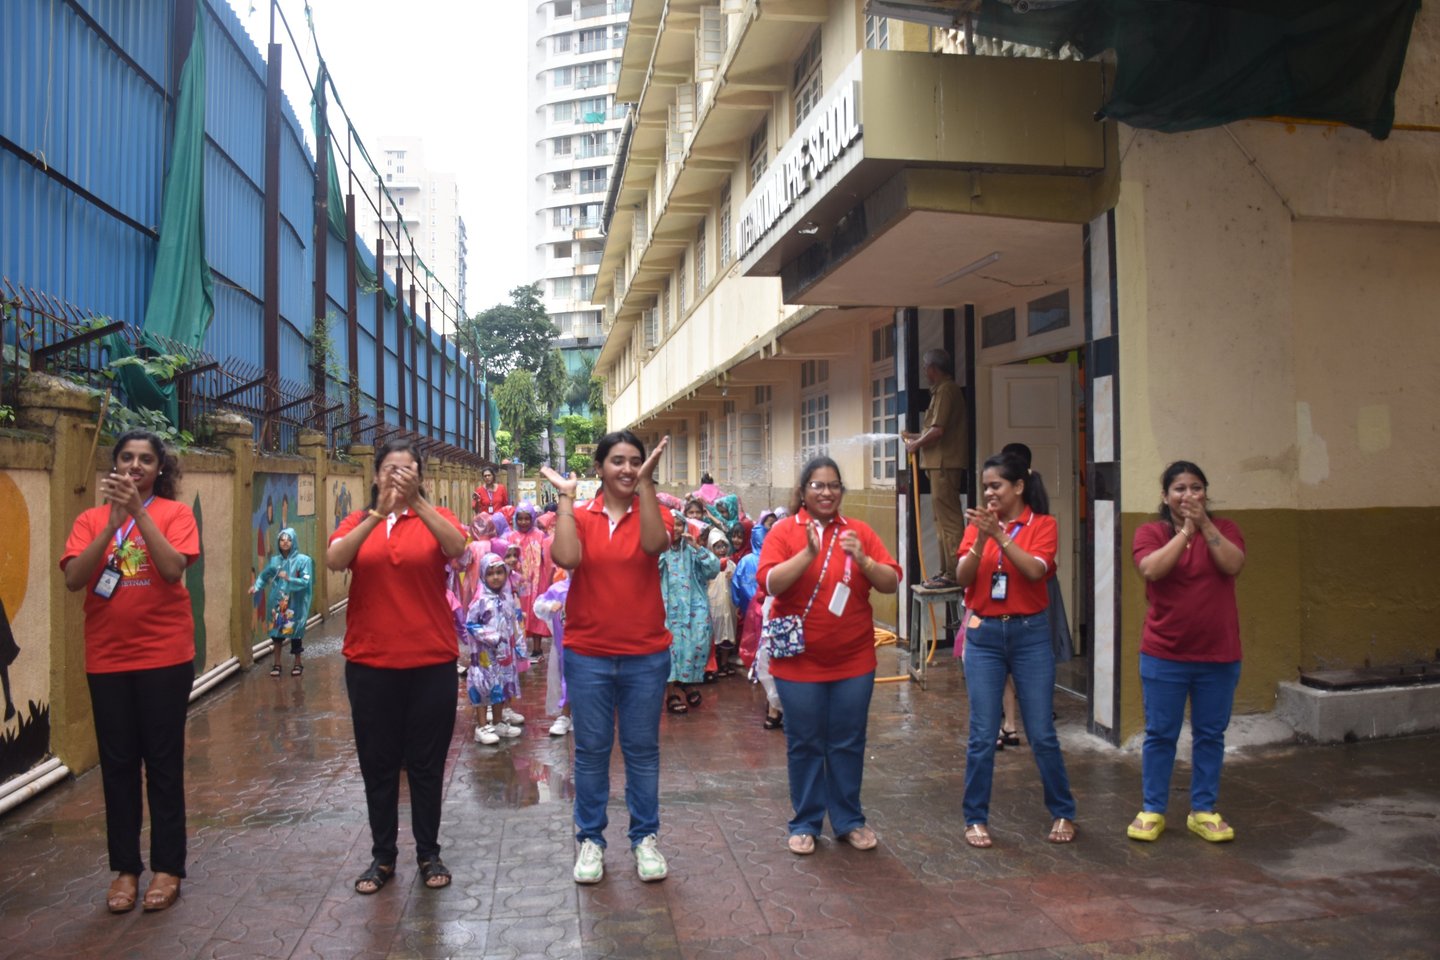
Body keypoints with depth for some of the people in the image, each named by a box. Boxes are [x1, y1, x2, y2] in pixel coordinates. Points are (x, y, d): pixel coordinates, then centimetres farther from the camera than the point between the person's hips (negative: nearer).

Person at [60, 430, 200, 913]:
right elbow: (73, 579, -10)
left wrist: (139, 511, -20)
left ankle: (168, 868, 16)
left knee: (163, 762, 5)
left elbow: (173, 569, -17)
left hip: (165, 657, -2)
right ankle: (125, 868, 22)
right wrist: (113, 521, -18)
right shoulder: (91, 519, 4)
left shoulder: (175, 513, -2)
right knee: (118, 765, 10)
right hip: (107, 660, 3)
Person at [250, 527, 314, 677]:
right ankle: (276, 663, 17)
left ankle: (298, 663, 18)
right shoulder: (274, 560, 5)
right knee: (276, 630, 5)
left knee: (294, 631, 3)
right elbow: (264, 575, 12)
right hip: (277, 602, 3)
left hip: (294, 604, -3)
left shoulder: (303, 560, -8)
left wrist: (289, 579, -26)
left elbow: (306, 582, -14)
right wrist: (256, 586, -4)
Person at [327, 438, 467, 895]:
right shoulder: (357, 521, 4)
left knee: (426, 763, 10)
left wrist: (416, 501, -32)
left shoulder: (435, 518, 0)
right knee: (378, 763, 12)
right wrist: (378, 514, -27)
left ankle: (429, 853, 26)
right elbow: (334, 559, -16)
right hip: (369, 663, 1)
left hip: (431, 662, -1)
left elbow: (457, 547, -22)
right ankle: (383, 855, 27)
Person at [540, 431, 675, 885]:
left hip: (645, 655, 0)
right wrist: (565, 496, -15)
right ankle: (590, 838, 25)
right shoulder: (579, 516, 0)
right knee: (591, 750, 10)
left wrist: (646, 482, -26)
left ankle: (645, 838, 26)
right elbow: (566, 558, -20)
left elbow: (654, 543, -23)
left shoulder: (652, 512, 0)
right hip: (588, 655, 0)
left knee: (642, 749, 11)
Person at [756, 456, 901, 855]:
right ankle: (805, 823, 23)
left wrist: (862, 559, -20)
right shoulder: (783, 531, -3)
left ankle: (849, 820, 26)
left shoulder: (859, 532, 3)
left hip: (853, 659, 2)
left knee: (848, 744, 11)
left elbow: (892, 583, -3)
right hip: (798, 661, -2)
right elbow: (771, 583, -16)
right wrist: (808, 553, -27)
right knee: (804, 745, 8)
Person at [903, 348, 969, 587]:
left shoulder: (945, 390, -11)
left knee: (948, 518, -10)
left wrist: (916, 444, -6)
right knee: (943, 518, 14)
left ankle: (955, 573, -9)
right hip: (942, 462, 11)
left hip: (944, 463, -11)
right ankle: (947, 569, 20)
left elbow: (938, 430, -19)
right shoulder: (943, 389, 19)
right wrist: (915, 437, 25)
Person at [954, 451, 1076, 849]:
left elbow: (1035, 570, -18)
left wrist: (1000, 535, -25)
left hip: (1030, 634, -1)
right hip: (984, 635, 2)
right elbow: (962, 577, -6)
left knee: (1042, 733, 6)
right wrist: (981, 540, -21)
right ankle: (976, 819, 16)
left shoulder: (1043, 524, -3)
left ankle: (1063, 813, 26)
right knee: (982, 736, 3)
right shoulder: (977, 525, 4)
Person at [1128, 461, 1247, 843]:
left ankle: (1203, 811, 23)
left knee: (1210, 735, 10)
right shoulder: (1150, 532, -1)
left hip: (1218, 656, 2)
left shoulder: (1224, 528, 5)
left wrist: (1204, 525, -18)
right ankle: (1152, 810, 16)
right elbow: (1151, 569, -20)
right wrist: (1186, 530, -18)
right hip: (1164, 655, -2)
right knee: (1160, 735, 5)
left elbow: (1233, 565, -14)